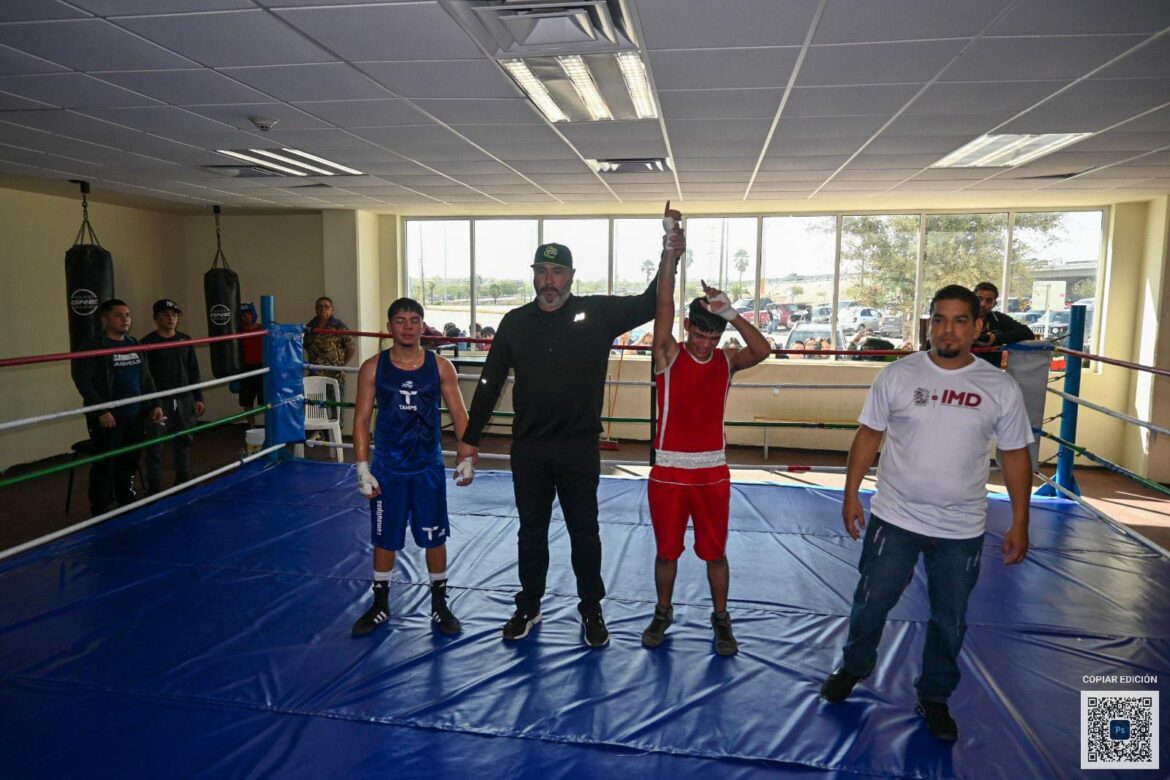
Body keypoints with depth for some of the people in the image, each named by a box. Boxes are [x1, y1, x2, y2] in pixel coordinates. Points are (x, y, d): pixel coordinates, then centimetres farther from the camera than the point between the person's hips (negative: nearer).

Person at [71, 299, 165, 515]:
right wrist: (100, 411, -19)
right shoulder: (93, 346, -8)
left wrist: (154, 404, 11)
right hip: (107, 418, -6)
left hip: (134, 416, 6)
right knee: (104, 465, -1)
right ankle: (101, 512, 9)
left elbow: (146, 377, 19)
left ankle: (128, 503, 30)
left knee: (129, 462, 14)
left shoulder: (133, 344, 13)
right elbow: (82, 380, -14)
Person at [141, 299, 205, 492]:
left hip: (183, 400, 5)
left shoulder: (185, 340, 9)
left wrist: (198, 398, 10)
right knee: (155, 446, -1)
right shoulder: (148, 342, -6)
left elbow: (193, 372, 14)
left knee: (183, 442, 13)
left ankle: (184, 482, 26)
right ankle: (154, 488, 7)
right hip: (158, 402, -5)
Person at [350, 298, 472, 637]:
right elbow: (361, 419, -3)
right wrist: (363, 469, -8)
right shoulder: (373, 368, -5)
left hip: (429, 468, 0)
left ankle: (439, 605, 27)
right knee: (384, 539, 12)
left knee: (435, 538, 9)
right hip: (387, 468, 0)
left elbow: (458, 413, -1)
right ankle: (380, 605, 31)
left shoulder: (441, 366, -4)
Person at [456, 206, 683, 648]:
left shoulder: (597, 313, -4)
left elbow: (649, 305, -10)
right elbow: (490, 383, 4)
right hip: (528, 448, 2)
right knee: (531, 532, 15)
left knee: (584, 533, 11)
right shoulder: (515, 322, 1)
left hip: (579, 448, -2)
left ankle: (591, 611, 29)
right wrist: (470, 437, 3)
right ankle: (528, 607, 33)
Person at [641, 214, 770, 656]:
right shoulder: (668, 356, -4)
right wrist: (671, 250, -21)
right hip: (668, 471, -1)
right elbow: (664, 304, -15)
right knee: (666, 550, 12)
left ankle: (721, 620, 29)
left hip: (712, 472, 1)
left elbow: (762, 351, -18)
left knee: (715, 552, 11)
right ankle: (663, 612, 32)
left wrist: (731, 313, -25)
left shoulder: (726, 362, 1)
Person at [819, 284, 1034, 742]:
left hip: (962, 530, 1)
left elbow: (1016, 454, 2)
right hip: (894, 518, -1)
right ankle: (854, 667, 39)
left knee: (949, 619, 14)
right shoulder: (898, 375, -7)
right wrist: (850, 494, -3)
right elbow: (869, 435, -1)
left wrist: (1020, 523, 1)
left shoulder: (1001, 388, -5)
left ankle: (934, 697, 36)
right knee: (871, 602, 12)